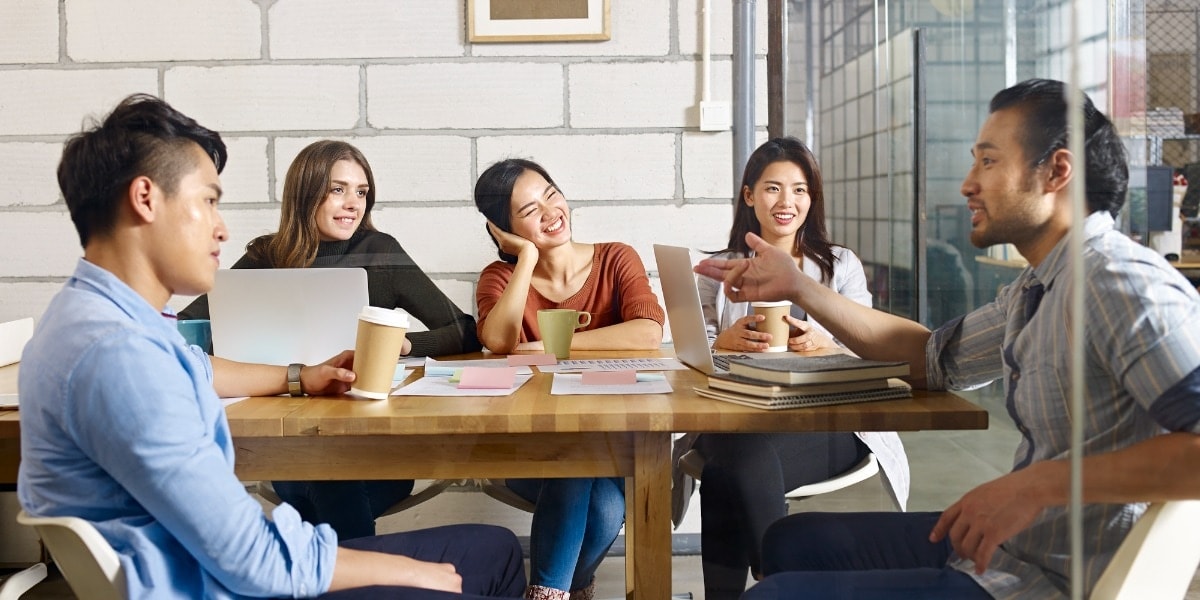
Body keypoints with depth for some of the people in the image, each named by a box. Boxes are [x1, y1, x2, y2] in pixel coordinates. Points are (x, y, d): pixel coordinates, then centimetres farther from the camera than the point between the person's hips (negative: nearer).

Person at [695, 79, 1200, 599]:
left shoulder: (1118, 282, -22)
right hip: (1008, 545, 9)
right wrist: (798, 288, 12)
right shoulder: (1037, 288, 9)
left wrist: (1042, 483, -31)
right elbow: (935, 357, 18)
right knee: (791, 541, 17)